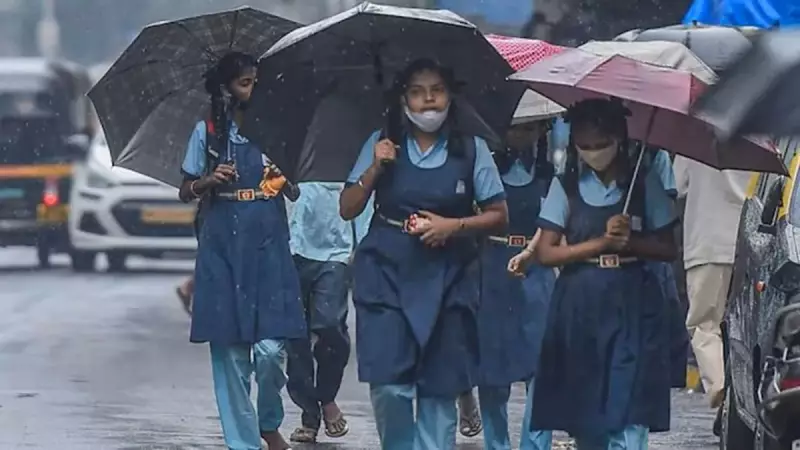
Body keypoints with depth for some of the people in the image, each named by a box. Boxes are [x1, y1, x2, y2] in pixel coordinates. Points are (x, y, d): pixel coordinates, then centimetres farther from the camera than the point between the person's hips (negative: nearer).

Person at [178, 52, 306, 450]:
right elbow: (185, 192, 9)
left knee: (270, 349, -9)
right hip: (223, 249, 0)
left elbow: (293, 192, 10)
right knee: (230, 351, -1)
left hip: (268, 246, 0)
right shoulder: (208, 132, 5)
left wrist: (284, 177, -11)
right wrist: (210, 180, -11)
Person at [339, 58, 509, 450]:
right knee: (388, 384, -11)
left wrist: (453, 225, -10)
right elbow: (347, 209, 5)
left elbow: (498, 216, 5)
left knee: (440, 387, 1)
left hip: (447, 277, 0)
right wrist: (375, 168, -9)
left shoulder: (471, 150, 3)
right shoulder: (382, 145, 6)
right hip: (387, 272, 0)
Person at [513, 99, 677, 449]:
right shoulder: (566, 187, 5)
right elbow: (545, 253, -2)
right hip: (580, 308, 2)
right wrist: (602, 242, -11)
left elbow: (668, 249, 5)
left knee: (629, 416, -12)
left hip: (631, 306, -2)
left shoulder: (645, 184, 4)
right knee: (583, 410, 6)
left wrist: (630, 241, -12)